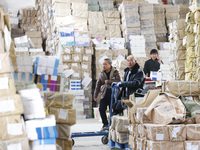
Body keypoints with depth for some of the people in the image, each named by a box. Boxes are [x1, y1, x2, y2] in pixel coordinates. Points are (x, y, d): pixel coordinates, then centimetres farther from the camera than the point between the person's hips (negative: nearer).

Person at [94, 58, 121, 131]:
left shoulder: (115, 72, 1)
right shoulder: (101, 74, 13)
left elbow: (118, 81, -13)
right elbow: (98, 84, 17)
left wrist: (108, 82, -14)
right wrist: (95, 95, 15)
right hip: (104, 95, 3)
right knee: (101, 109, -8)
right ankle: (105, 124, 4)